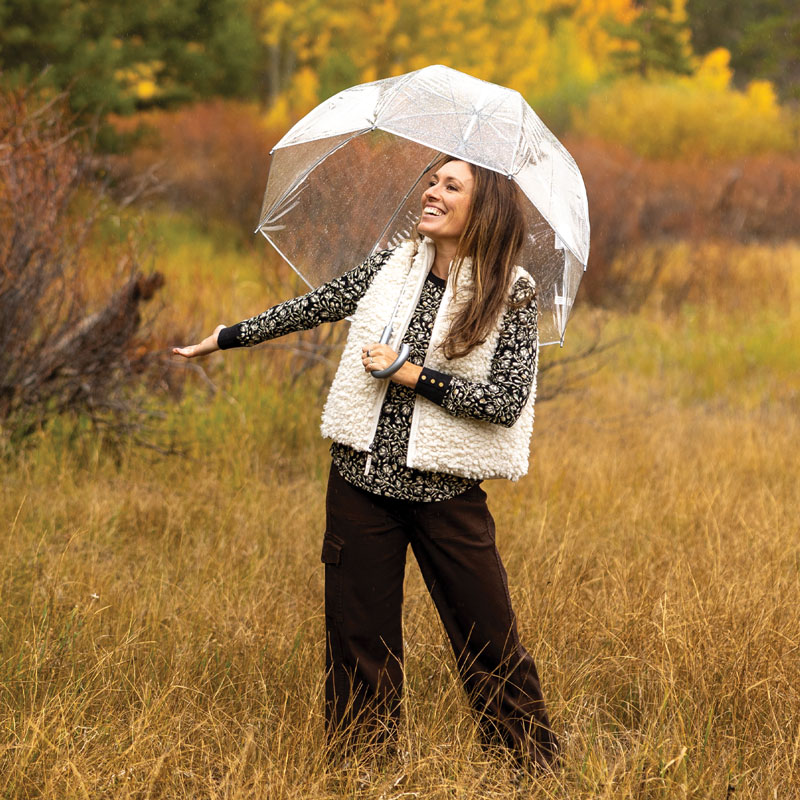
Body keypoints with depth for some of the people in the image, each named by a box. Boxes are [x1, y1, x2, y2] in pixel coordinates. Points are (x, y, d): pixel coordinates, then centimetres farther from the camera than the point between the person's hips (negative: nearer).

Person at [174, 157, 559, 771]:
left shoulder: (513, 293, -6)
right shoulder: (394, 266, 7)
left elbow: (507, 401, -12)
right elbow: (315, 307, 16)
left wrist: (412, 374, -15)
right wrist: (223, 339, 21)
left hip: (445, 489, -4)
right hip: (363, 477, 4)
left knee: (489, 636, -1)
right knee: (360, 632, 7)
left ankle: (537, 761, 13)